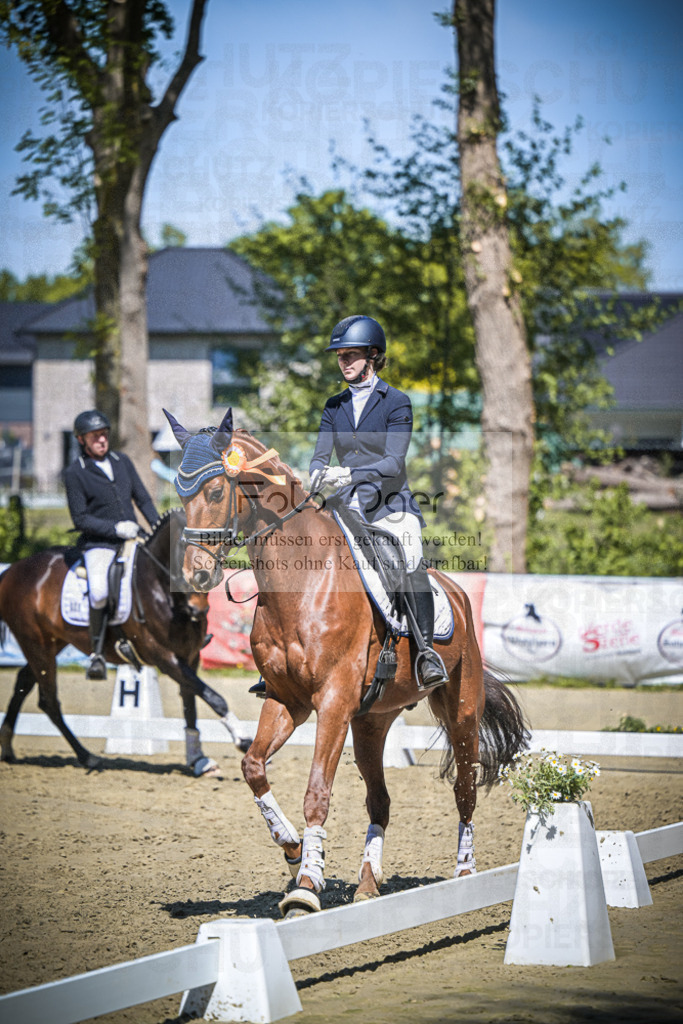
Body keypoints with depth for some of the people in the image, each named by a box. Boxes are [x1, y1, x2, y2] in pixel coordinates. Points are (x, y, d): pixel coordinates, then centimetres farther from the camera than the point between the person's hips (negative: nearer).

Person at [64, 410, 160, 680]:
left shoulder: (122, 461, 11)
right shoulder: (75, 473, -4)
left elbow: (143, 499, 16)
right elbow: (80, 519, -6)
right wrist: (115, 528, -16)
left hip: (132, 539, 6)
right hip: (98, 544, -6)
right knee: (100, 592, -30)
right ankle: (96, 654, -16)